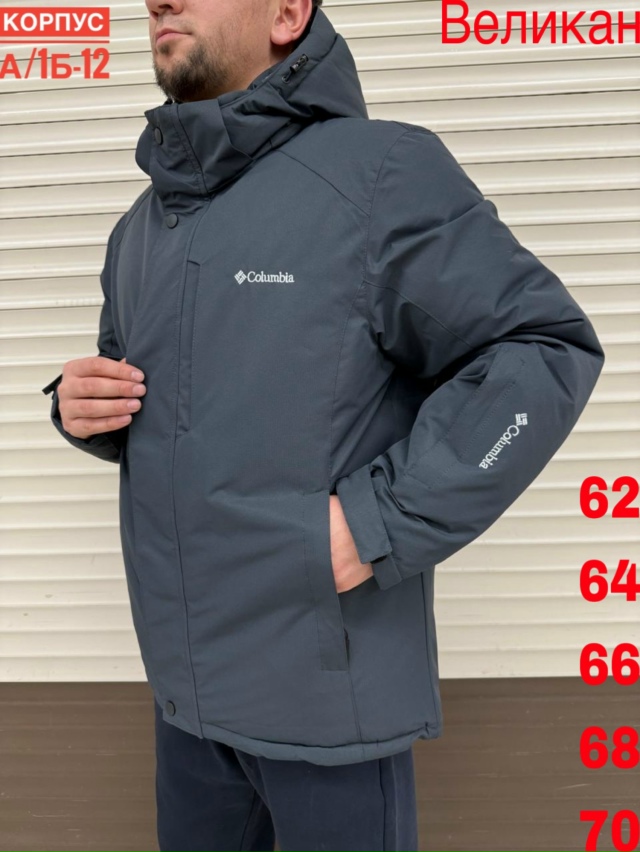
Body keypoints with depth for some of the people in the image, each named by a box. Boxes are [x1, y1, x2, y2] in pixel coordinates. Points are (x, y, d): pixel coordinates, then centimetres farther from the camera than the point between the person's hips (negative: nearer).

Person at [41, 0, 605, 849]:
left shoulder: (379, 172, -13)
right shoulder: (141, 229, 11)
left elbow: (542, 347, -15)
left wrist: (377, 524, -20)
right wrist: (84, 408, -2)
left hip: (326, 685, -6)